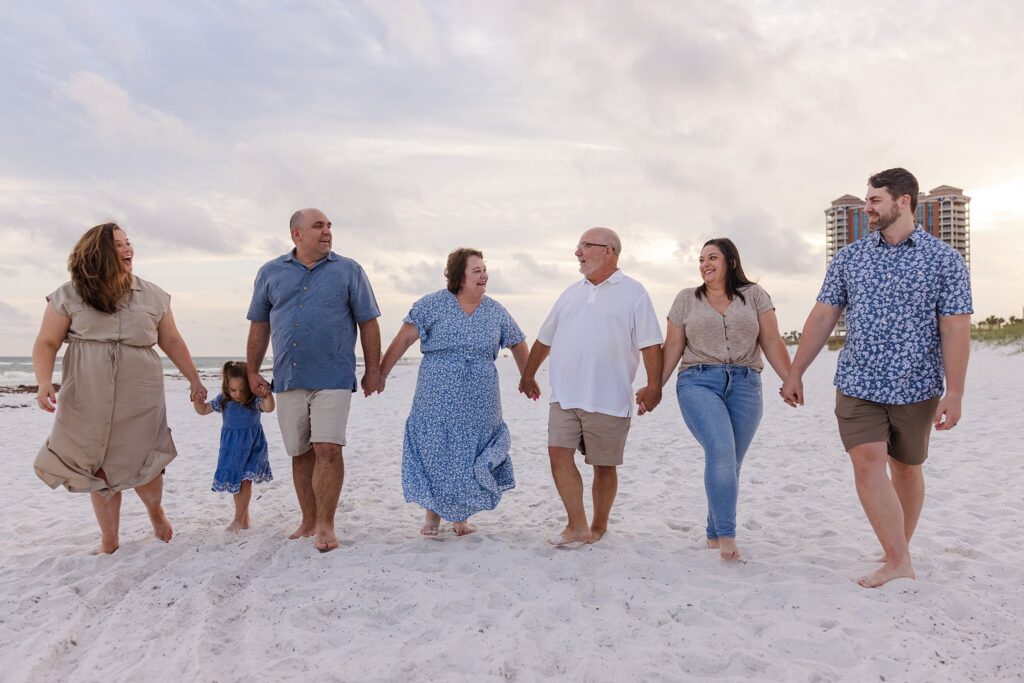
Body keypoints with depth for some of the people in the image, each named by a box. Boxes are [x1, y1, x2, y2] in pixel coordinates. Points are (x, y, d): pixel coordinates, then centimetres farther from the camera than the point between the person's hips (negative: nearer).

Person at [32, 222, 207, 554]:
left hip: (140, 400, 0)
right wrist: (44, 382, -16)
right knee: (99, 469, 6)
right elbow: (46, 343, 0)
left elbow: (172, 341, 13)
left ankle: (155, 510, 32)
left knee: (142, 466, -1)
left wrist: (194, 379, 12)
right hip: (87, 401, 0)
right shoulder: (69, 296, 1)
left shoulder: (152, 296, 6)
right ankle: (109, 540, 22)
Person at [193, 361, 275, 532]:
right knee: (235, 481, 11)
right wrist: (197, 399, -13)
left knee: (245, 480, -9)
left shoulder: (255, 400, -14)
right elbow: (203, 410, 7)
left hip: (251, 446, -4)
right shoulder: (223, 400, -3)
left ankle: (238, 519, 0)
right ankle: (244, 519, 25)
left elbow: (269, 408, -33)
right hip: (231, 446, 5)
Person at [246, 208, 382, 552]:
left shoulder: (348, 271, 4)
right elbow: (259, 325, 14)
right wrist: (253, 372, 11)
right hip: (288, 379, 3)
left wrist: (373, 370, 0)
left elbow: (368, 323, 4)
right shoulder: (270, 273, 10)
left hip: (332, 378, -3)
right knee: (300, 453, 11)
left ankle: (325, 525, 2)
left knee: (328, 450, -10)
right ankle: (309, 520, 24)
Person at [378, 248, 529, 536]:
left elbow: (518, 344, 18)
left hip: (479, 406, 3)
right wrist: (381, 373, -13)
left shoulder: (496, 311, 7)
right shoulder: (432, 305, -3)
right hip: (437, 403, -2)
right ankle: (433, 516, 19)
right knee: (434, 455, 1)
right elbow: (404, 339, -8)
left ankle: (461, 516, 24)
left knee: (470, 458, 7)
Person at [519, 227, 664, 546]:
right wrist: (528, 375, 25)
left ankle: (599, 526, 23)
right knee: (559, 453, -8)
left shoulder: (633, 292, 0)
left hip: (608, 399, -4)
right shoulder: (572, 293, 16)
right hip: (564, 396, 4)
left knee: (604, 465, 6)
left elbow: (650, 344, -6)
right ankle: (578, 527, -2)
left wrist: (654, 386, -14)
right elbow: (545, 339, 23)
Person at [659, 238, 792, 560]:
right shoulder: (686, 299, 12)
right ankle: (727, 535, -15)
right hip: (698, 383, -1)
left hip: (745, 386, 1)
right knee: (721, 452, -22)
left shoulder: (754, 295, 11)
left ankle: (714, 536, 17)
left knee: (730, 463, 3)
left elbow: (772, 343, 6)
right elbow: (672, 348, 11)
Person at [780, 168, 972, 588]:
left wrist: (954, 393, -12)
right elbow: (822, 318, 6)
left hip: (916, 386, -1)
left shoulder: (944, 259, -3)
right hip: (858, 384, 2)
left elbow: (956, 329, -6)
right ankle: (899, 564, -5)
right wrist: (795, 374, 4)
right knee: (867, 465, -10)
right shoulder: (849, 258, 5)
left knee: (906, 469, 12)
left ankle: (899, 552, 27)